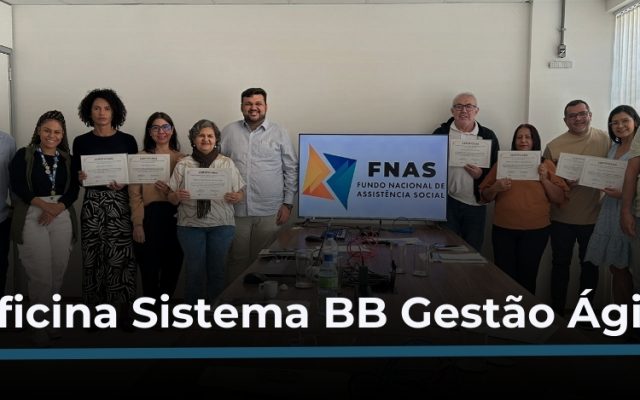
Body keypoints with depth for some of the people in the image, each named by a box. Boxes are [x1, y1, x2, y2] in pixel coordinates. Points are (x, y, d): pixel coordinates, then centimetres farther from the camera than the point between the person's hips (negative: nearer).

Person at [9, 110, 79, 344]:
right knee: (40, 275, -5)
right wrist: (44, 205, -19)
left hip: (62, 218, 3)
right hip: (31, 219, -3)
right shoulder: (24, 155, 3)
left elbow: (74, 189, 3)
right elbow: (17, 186, -8)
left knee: (57, 274, 5)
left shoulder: (67, 159, 11)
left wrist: (57, 208, -15)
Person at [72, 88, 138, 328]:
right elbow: (76, 177, 10)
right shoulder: (81, 142, 7)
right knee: (94, 256, 0)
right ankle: (96, 309, 11)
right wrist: (80, 177, -11)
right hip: (92, 203, 1)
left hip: (120, 203, -1)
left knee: (120, 256, -5)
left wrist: (124, 183, -12)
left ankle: (123, 309, 5)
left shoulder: (127, 140, 4)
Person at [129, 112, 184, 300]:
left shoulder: (182, 158, 9)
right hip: (149, 218, -2)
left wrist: (171, 191, -13)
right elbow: (134, 194, -2)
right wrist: (137, 224, -9)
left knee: (172, 268, 9)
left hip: (175, 218, 2)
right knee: (149, 270, 2)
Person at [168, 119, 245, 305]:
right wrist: (177, 196, -16)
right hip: (191, 225, 0)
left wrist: (235, 197, -14)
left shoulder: (227, 163, 7)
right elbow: (171, 197, 6)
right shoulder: (183, 165, 5)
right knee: (194, 271, 3)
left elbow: (239, 194, 8)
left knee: (217, 270, 7)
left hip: (221, 225, 1)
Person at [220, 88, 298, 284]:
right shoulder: (229, 132, 7)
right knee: (237, 260, 8)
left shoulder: (280, 133, 4)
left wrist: (287, 204, 0)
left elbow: (291, 170, 4)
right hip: (236, 210, 1)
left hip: (270, 211, -1)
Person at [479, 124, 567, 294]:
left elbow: (560, 198, 1)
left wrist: (544, 179, -11)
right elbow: (485, 196, 8)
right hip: (503, 230, 1)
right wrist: (496, 188, -13)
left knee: (527, 276, 5)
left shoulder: (547, 165, 4)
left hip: (536, 230, 0)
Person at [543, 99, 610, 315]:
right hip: (562, 217, -1)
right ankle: (557, 312, 24)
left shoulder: (605, 140, -2)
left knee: (590, 265, 13)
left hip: (594, 216, 1)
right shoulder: (553, 146, -5)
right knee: (560, 264, 10)